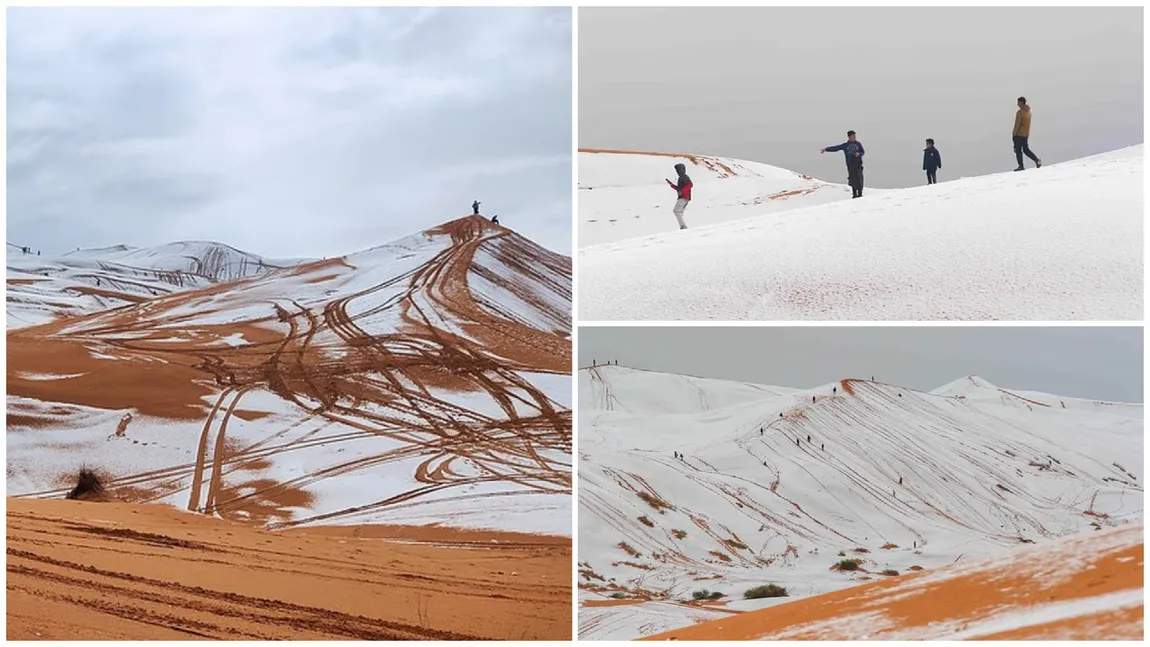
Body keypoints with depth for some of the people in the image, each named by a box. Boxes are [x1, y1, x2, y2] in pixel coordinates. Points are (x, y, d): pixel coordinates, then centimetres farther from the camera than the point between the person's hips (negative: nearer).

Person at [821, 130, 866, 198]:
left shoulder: (858, 144, 8)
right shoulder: (845, 145, 7)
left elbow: (863, 152, 11)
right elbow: (835, 148, 7)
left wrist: (859, 154, -11)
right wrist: (826, 149, 2)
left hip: (858, 164, -1)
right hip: (850, 165, 1)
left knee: (859, 178, -8)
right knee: (852, 179, -2)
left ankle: (860, 193, -3)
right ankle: (854, 194, 5)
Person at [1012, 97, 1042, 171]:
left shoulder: (1020, 112, -17)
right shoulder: (1028, 112, 10)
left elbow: (1017, 124, -18)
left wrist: (1014, 134, -12)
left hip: (1019, 134, -8)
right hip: (1026, 134, 8)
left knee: (1018, 150, 0)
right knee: (1026, 149, 14)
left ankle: (1021, 166, -1)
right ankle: (1036, 160, -3)